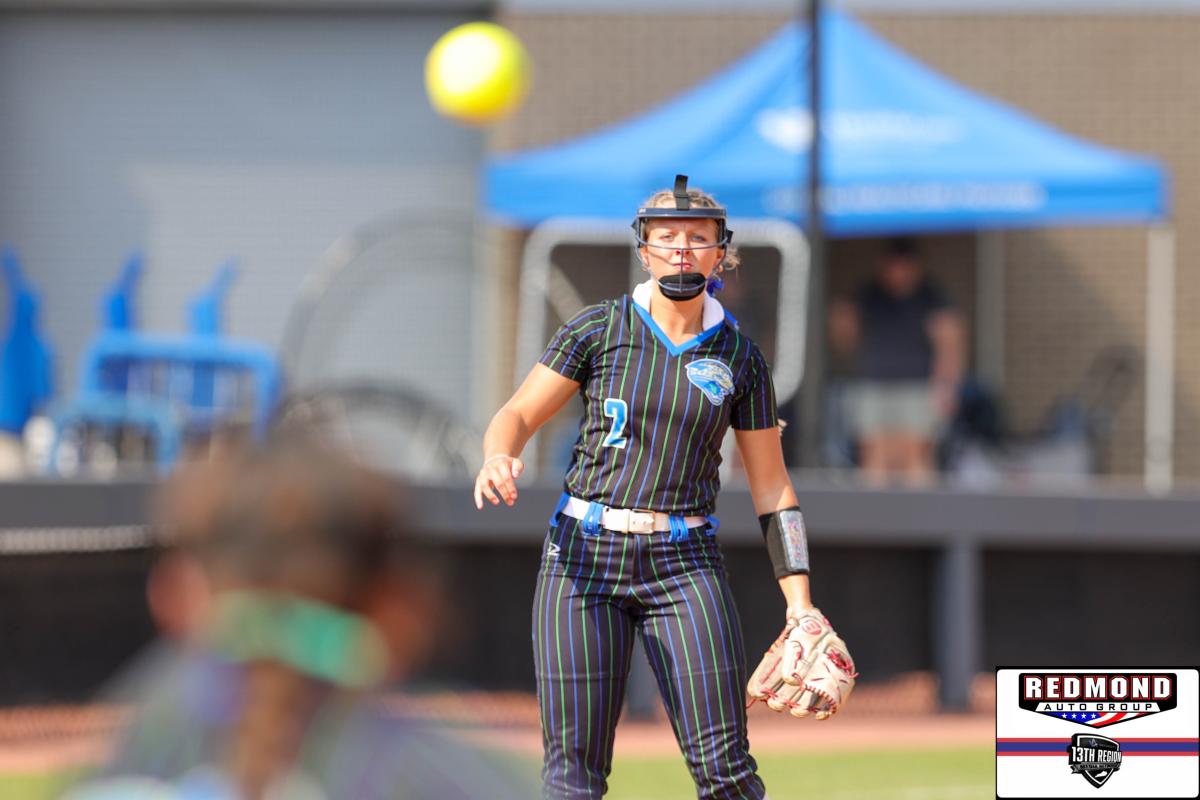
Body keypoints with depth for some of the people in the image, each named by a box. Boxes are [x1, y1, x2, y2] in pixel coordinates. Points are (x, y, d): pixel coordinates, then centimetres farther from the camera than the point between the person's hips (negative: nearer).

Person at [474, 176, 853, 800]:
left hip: (684, 564, 1)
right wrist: (499, 457, -22)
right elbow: (518, 415, 2)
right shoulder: (597, 329, 2)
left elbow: (772, 488, 10)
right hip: (583, 555, -1)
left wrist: (799, 602, 2)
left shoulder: (740, 359, 6)